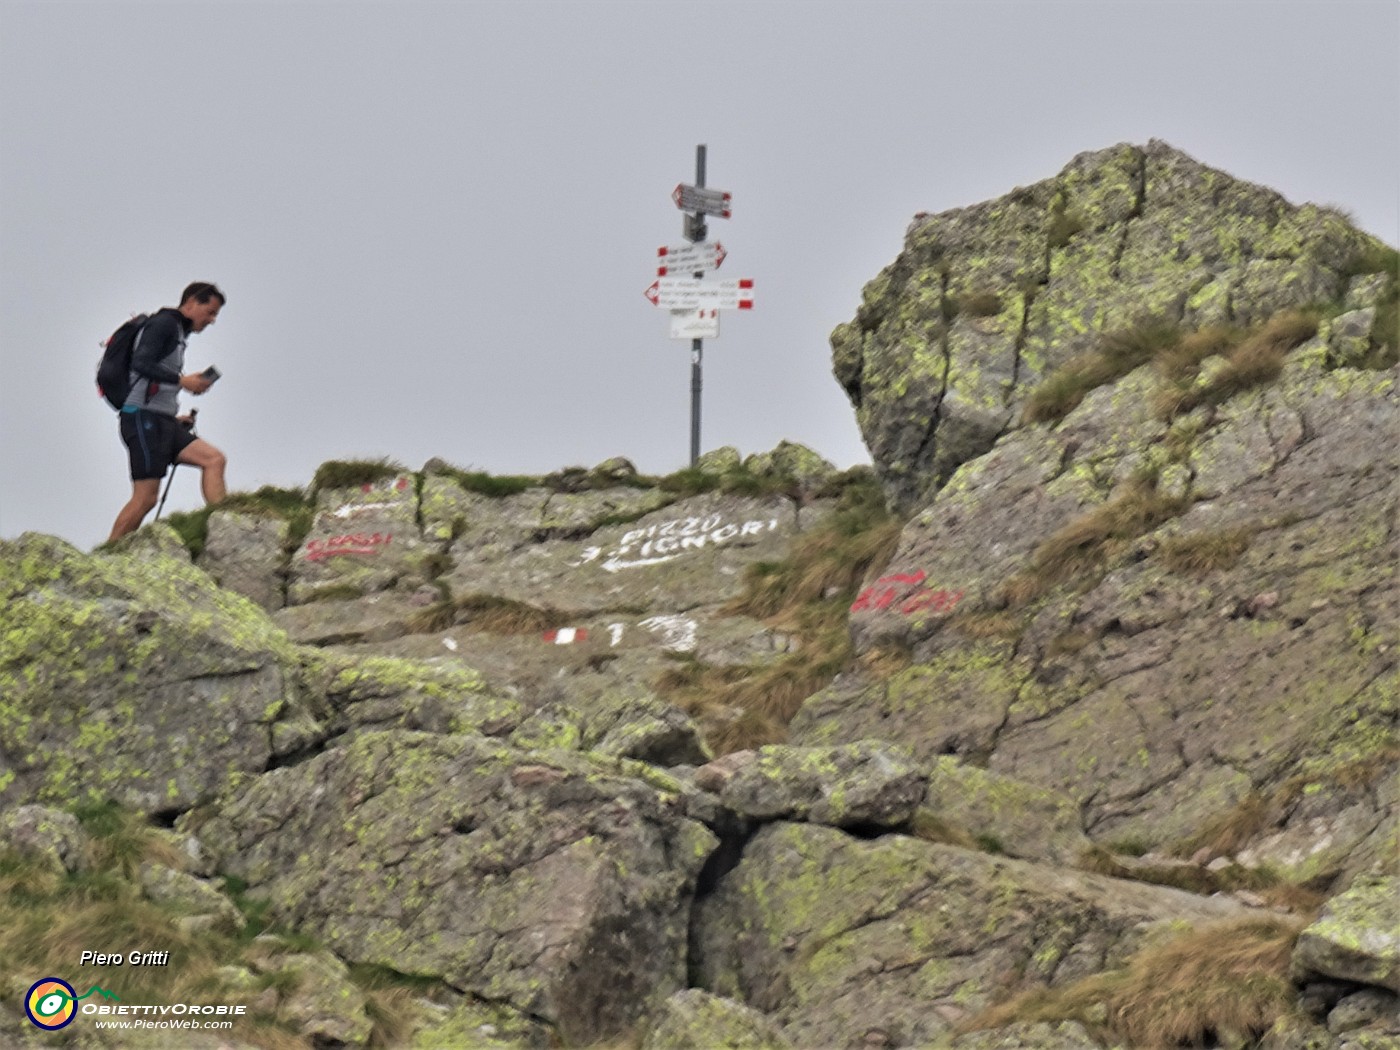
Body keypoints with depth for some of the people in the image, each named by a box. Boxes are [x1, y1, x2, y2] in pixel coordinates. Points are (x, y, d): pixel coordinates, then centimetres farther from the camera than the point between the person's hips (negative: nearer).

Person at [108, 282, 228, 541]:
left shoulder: (177, 333, 25)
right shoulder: (164, 323, -3)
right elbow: (140, 363, -19)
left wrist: (174, 418, 16)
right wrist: (182, 381, -20)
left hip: (162, 422, 10)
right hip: (143, 419, -10)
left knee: (214, 459, -4)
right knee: (145, 497, -13)